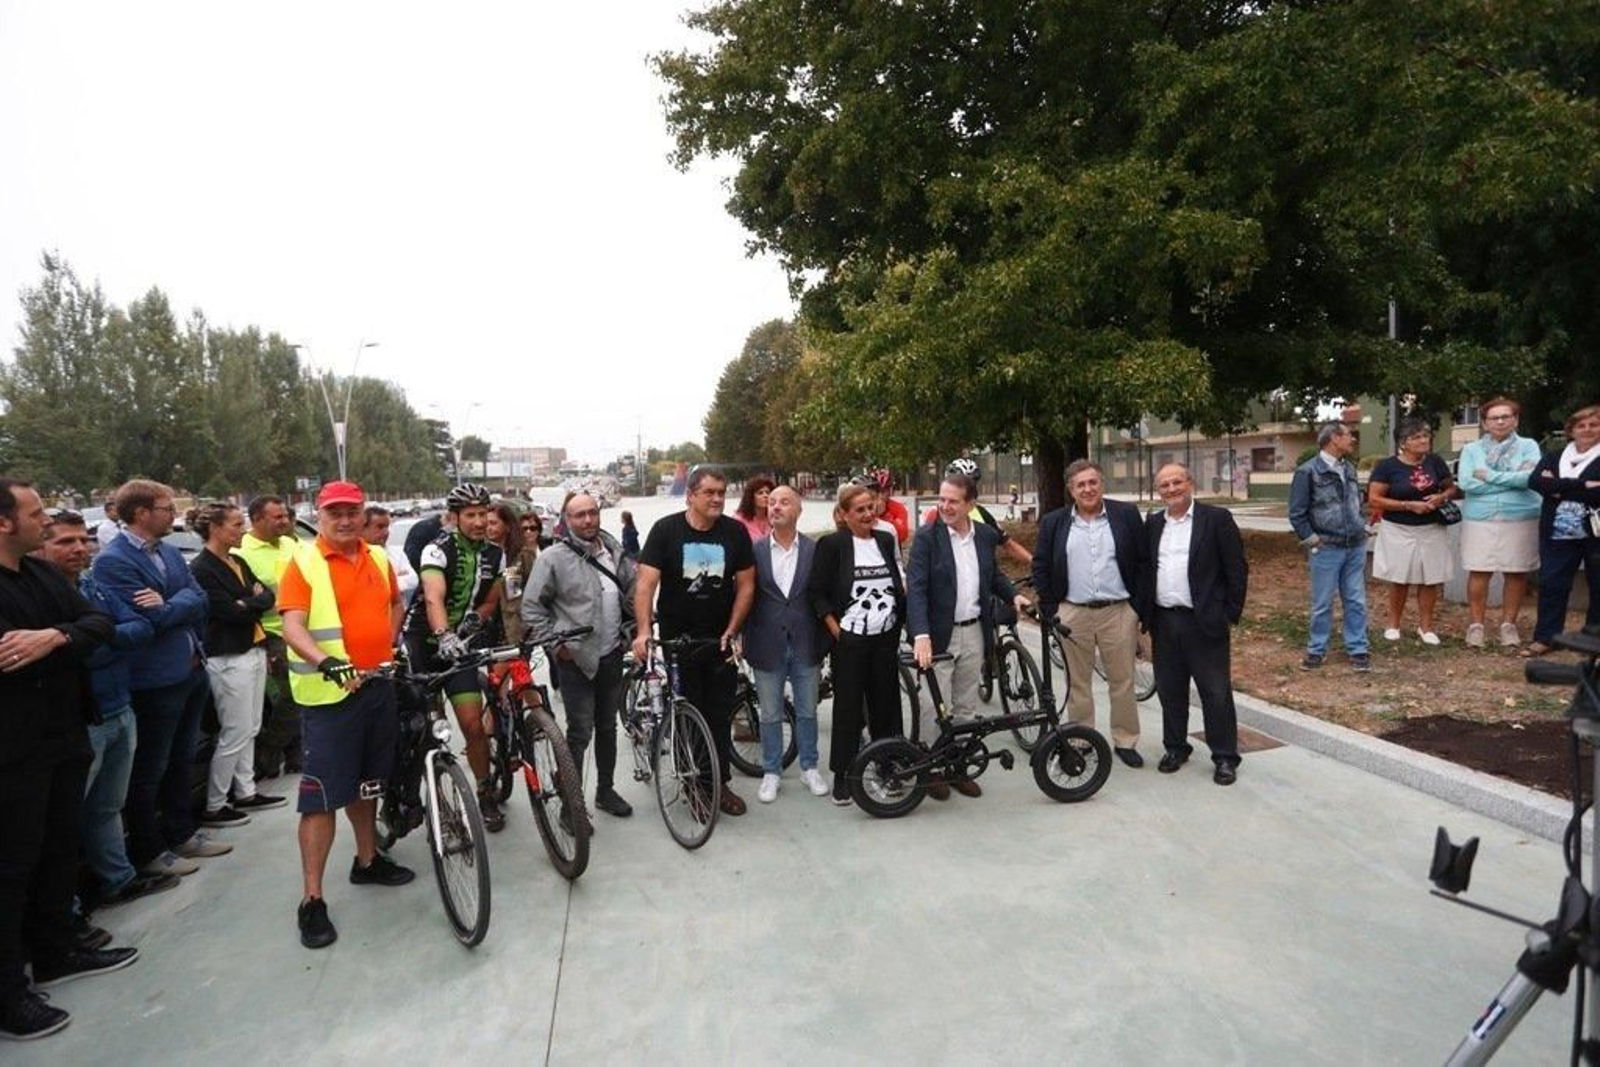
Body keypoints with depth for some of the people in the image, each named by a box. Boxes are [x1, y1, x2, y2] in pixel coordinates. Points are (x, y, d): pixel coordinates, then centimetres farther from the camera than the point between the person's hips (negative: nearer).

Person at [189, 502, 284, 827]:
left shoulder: (237, 562, 13)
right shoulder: (201, 569, -12)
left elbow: (268, 596, 8)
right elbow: (231, 612, -18)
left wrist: (249, 602, -10)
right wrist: (255, 601, -1)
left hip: (253, 653, 8)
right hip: (228, 660, -8)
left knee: (250, 730, 14)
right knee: (235, 734, -2)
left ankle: (246, 792, 25)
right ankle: (212, 806, 9)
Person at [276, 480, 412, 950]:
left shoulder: (378, 557, 9)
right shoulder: (303, 562, -8)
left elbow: (395, 603, 26)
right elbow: (292, 627, -18)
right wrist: (325, 662, -34)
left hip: (378, 687, 6)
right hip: (329, 693, -6)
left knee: (367, 782, 20)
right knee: (321, 795, -3)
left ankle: (368, 861, 37)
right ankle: (312, 900, 6)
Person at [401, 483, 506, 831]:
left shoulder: (495, 554, 0)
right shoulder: (438, 550, -18)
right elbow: (434, 598, -34)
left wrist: (475, 618, -10)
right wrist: (445, 636, -51)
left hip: (460, 645, 3)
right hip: (423, 642, -3)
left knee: (473, 724, -3)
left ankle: (486, 794, 12)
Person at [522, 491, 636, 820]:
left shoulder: (614, 551, 5)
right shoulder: (553, 558, -11)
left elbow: (632, 589, 16)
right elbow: (531, 607, -9)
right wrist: (555, 644, -12)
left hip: (611, 655, 6)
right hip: (576, 658, -5)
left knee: (607, 727, 17)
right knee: (580, 732, -3)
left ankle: (606, 790, 33)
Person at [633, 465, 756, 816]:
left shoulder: (735, 532, -2)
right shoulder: (666, 530, -8)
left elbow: (746, 585, 2)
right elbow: (646, 583, -14)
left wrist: (731, 632, -5)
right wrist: (644, 631, -26)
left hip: (721, 640, 2)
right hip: (677, 640, -2)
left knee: (720, 716, 9)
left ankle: (720, 783, 22)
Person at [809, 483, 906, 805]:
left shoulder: (886, 540, 8)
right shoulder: (832, 544, -7)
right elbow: (816, 592, -7)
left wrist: (900, 622, 7)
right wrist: (836, 630, -10)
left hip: (886, 637, 4)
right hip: (850, 639, -4)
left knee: (886, 703, 10)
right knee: (848, 706, 2)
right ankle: (842, 776, 14)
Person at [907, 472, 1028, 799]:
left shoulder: (986, 535, 4)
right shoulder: (926, 538, -11)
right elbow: (915, 588, -19)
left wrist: (1014, 594, 2)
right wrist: (921, 635, -30)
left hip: (973, 633, 5)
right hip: (938, 635, -4)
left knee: (966, 706, 14)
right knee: (936, 707, 1)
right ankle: (930, 768, 19)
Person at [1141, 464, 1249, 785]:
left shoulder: (1217, 519, -4)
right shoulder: (1153, 524, 11)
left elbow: (1237, 569, -4)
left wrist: (1230, 614, -8)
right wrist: (1146, 614, 8)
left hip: (1205, 622, -4)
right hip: (1164, 622, 5)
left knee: (1216, 693, 2)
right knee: (1170, 691, 13)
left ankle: (1225, 757, 14)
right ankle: (1175, 747, 28)